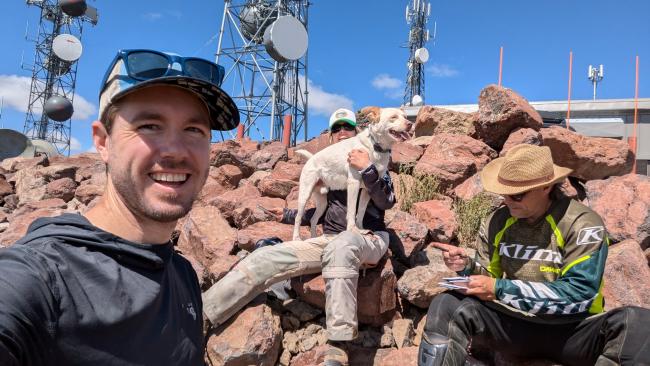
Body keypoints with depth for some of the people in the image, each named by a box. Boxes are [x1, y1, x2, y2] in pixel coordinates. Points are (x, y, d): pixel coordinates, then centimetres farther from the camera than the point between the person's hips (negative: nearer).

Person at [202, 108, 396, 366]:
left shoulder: (371, 159, 6)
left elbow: (387, 202, -8)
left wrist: (367, 169, -20)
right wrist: (287, 215, 19)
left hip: (369, 238, -4)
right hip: (331, 240, 5)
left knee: (341, 245, -43)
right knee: (268, 257, -15)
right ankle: (199, 312, -18)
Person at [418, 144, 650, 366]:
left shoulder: (582, 224, -13)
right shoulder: (497, 222, 0)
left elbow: (578, 293, -20)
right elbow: (489, 278, 10)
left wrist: (500, 289, -23)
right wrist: (467, 267, -14)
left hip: (570, 329, -2)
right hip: (514, 323, 3)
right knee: (446, 306, -19)